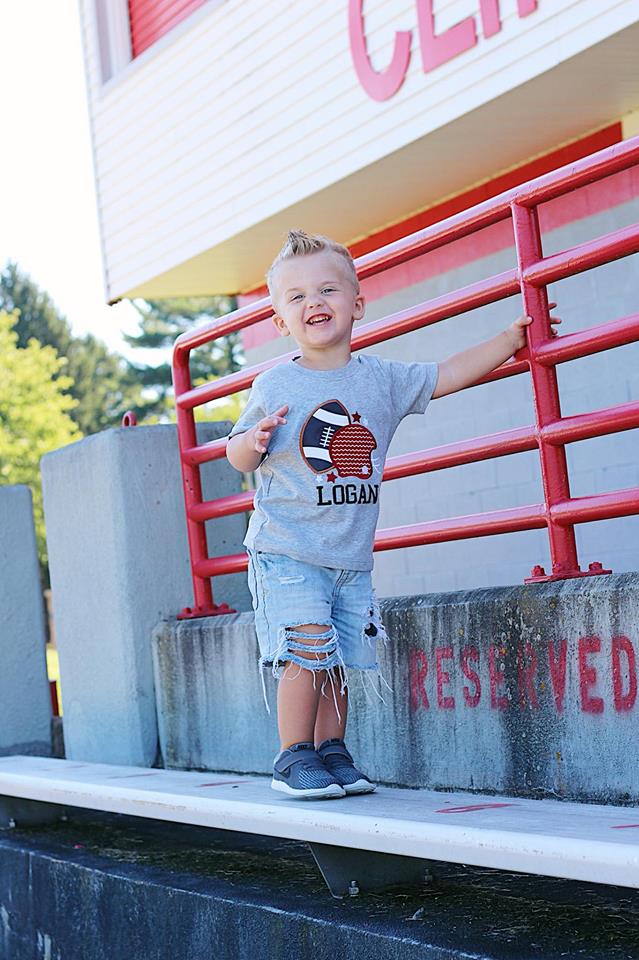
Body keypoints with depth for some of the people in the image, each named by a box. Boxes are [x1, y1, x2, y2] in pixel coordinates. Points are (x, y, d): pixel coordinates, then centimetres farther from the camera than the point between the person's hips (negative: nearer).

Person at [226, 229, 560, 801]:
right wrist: (252, 443, -23)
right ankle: (294, 759, -3)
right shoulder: (274, 386, -4)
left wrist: (513, 337, 14)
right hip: (286, 552, -4)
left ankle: (331, 752, 19)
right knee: (308, 651, -15)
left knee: (341, 659, 5)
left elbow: (450, 375, 14)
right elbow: (238, 457, 0)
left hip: (352, 557, 4)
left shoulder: (383, 379, 7)